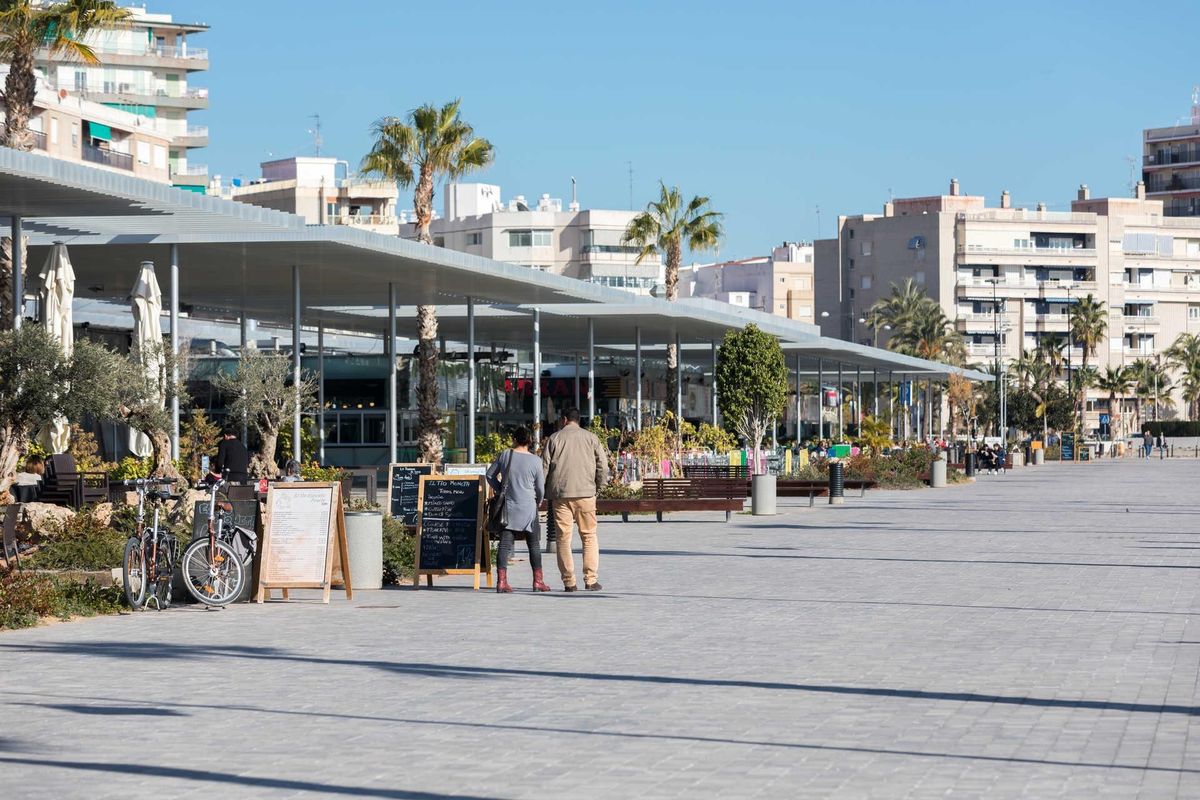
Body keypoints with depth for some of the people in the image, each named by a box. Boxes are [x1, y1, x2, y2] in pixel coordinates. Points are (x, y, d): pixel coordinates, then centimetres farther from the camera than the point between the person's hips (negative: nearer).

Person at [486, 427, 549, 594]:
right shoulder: (535, 461, -6)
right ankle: (538, 581, 8)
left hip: (508, 506, 2)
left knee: (505, 544, 1)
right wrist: (538, 502, 19)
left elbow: (490, 475, 9)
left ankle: (501, 581, -7)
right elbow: (540, 487, 0)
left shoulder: (505, 455, -1)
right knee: (534, 545, 8)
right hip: (528, 508, -2)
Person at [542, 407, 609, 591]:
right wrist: (598, 487, 13)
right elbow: (603, 465, 2)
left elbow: (544, 467, 4)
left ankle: (568, 582, 1)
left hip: (560, 495, 0)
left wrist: (546, 492, 13)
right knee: (589, 536, 6)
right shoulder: (590, 437, 7)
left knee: (563, 538, 3)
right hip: (585, 493, 0)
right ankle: (590, 580, -1)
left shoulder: (554, 439, 7)